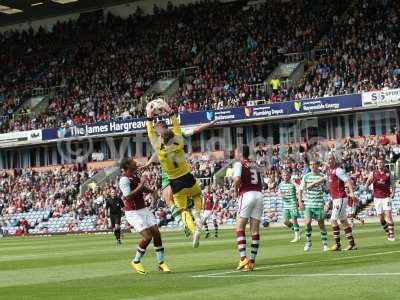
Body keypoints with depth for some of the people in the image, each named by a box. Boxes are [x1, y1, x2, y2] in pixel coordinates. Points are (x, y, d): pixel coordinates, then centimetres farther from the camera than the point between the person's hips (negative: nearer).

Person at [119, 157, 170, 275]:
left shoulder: (135, 175, 8)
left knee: (156, 233, 1)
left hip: (144, 210, 8)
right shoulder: (124, 180, -19)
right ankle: (136, 261, 7)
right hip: (133, 213, -8)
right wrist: (140, 185, -30)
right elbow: (128, 196, -31)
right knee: (147, 236, -15)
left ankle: (161, 263, 10)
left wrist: (150, 190, 5)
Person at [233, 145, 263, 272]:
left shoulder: (239, 164, 1)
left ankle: (243, 258, -13)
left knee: (240, 228, 0)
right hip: (259, 195, 6)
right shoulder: (255, 166, 21)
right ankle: (252, 261, 5)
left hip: (247, 195, -6)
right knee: (255, 230, 5)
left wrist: (235, 189, 1)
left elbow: (237, 179, -15)